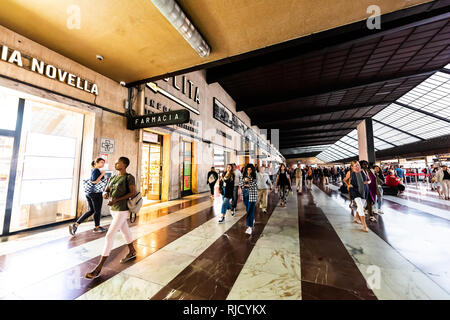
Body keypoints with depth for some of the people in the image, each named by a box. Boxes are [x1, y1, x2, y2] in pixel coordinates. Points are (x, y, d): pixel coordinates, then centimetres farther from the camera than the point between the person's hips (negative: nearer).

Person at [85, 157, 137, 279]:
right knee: (125, 231, 21)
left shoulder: (129, 177, -15)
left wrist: (116, 200, -25)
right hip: (113, 209, 8)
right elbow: (105, 191, 7)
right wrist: (105, 194, -17)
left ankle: (99, 267, 4)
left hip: (122, 211, -8)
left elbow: (132, 193, -19)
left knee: (109, 236, -7)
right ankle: (132, 252, 39)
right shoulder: (113, 178, 8)